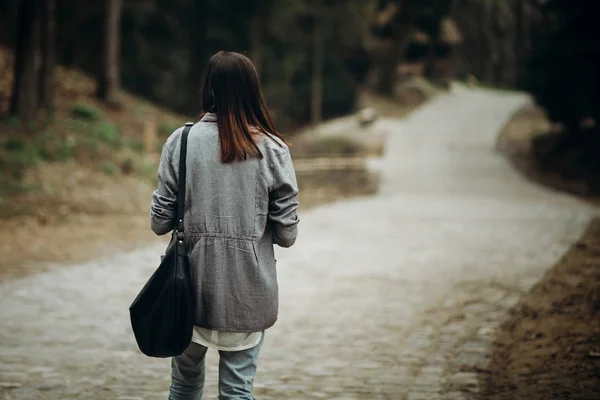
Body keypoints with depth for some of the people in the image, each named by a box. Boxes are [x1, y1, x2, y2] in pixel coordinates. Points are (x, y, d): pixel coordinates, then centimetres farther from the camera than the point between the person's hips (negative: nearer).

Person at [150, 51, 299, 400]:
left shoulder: (181, 142, -5)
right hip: (247, 292, -1)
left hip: (191, 288, 1)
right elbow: (286, 234, -6)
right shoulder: (272, 150, -6)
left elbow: (160, 222, -3)